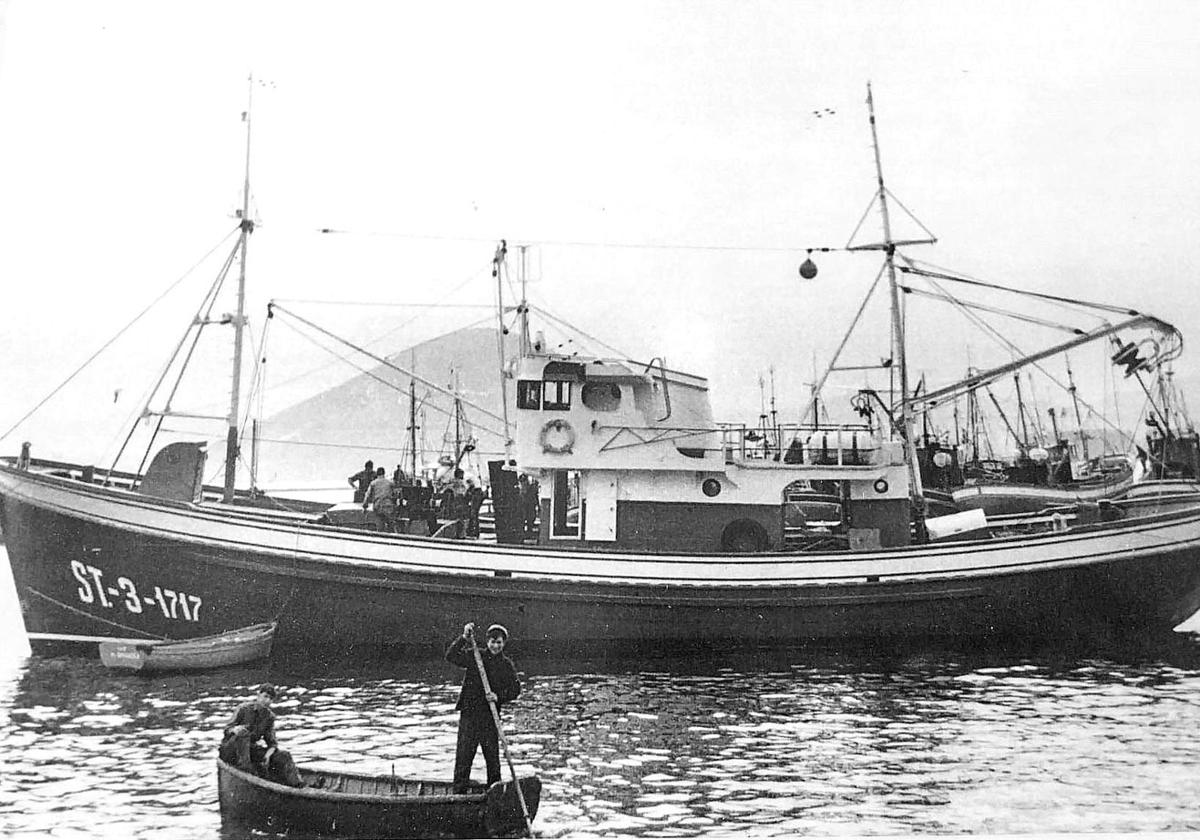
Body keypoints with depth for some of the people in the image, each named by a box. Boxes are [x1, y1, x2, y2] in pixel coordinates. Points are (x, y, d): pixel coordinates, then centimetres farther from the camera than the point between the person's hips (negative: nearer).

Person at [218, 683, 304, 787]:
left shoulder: (269, 716, 1)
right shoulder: (244, 709, -11)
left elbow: (272, 743, -1)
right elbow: (227, 729, -14)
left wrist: (268, 755, -22)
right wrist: (234, 729, -38)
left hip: (251, 749, 4)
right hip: (230, 750, -4)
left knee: (284, 756, -13)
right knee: (242, 732, -35)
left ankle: (297, 785, -24)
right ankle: (244, 766, -38)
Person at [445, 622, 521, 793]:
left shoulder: (507, 665, 5)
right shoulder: (474, 656, 1)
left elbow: (515, 690, 3)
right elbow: (450, 656, -10)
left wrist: (499, 697, -14)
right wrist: (464, 639, -22)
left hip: (491, 716, 1)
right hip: (469, 712, -1)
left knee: (493, 756, 5)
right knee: (464, 755, -2)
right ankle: (459, 792, 5)